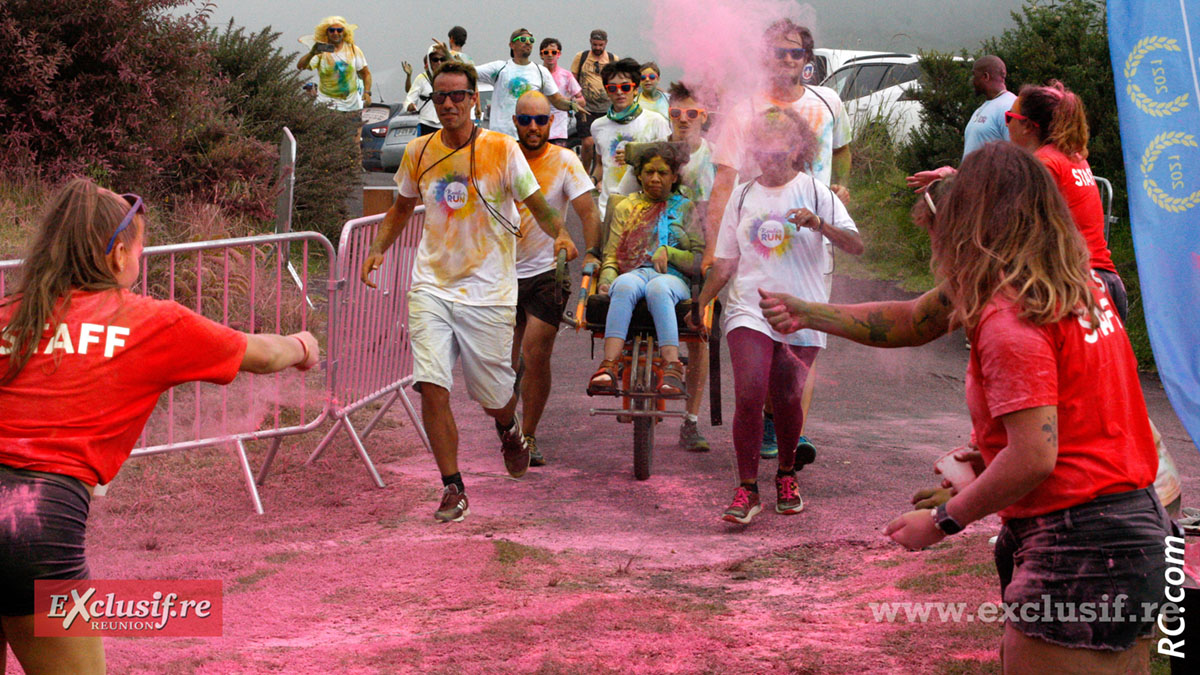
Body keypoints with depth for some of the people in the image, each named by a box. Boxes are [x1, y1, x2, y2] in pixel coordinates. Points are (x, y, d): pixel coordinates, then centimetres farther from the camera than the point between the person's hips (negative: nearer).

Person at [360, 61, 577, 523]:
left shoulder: (501, 150, -6)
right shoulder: (419, 152, 4)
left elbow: (536, 204, -1)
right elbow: (402, 207, 20)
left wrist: (559, 233, -21)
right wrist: (378, 249, 5)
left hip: (488, 292, -2)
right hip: (431, 287, 2)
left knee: (494, 395, 6)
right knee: (431, 388, -13)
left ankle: (509, 431, 44)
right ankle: (453, 489, 1)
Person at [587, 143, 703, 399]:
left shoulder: (686, 209, 20)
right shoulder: (626, 207, 26)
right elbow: (611, 256, 18)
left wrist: (668, 253, -6)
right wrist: (606, 280, -3)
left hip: (673, 278, -1)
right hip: (634, 272, 1)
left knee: (657, 288, -39)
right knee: (625, 285, -37)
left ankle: (672, 368, -52)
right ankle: (609, 365, -52)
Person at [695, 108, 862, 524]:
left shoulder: (814, 192, 3)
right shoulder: (743, 196, 12)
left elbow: (856, 246, -6)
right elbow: (726, 262, 16)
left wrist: (819, 224, -22)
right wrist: (699, 304, 9)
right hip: (750, 310, 1)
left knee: (786, 399, 3)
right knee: (749, 396, -15)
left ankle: (787, 475, 29)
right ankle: (747, 490, -7)